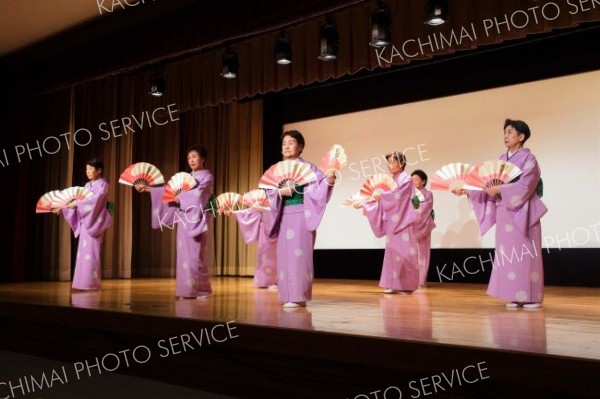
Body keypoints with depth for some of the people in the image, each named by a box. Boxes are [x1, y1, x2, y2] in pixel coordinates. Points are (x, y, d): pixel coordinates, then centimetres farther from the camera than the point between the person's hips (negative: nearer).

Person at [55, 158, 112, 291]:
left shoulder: (103, 184, -6)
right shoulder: (87, 185, 16)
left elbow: (95, 199, -21)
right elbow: (77, 201, 16)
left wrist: (77, 203, -25)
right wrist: (62, 209, 8)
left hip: (95, 221, -7)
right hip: (84, 221, 7)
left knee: (91, 251, -8)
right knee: (83, 251, 5)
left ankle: (92, 283, -4)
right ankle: (84, 282, 9)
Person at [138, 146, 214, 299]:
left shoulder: (207, 176, 0)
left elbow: (197, 194, -15)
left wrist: (180, 198, -9)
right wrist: (149, 189, 12)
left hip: (197, 218, -6)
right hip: (184, 218, 6)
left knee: (195, 254, -9)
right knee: (184, 254, 3)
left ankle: (202, 289, 0)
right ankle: (186, 289, 6)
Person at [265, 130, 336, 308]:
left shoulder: (307, 167, -3)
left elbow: (319, 183, -15)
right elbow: (269, 191, 8)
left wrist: (329, 181, -36)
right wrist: (280, 192, -12)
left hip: (300, 214, -6)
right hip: (284, 215, 6)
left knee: (298, 253, -8)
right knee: (284, 254, 7)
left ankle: (299, 296, -3)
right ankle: (288, 295, 15)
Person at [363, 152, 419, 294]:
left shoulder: (406, 180, -6)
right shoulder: (391, 180, 15)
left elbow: (396, 195, -19)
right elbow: (386, 199, 13)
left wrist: (380, 196, -9)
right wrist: (364, 203, 7)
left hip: (403, 221, -7)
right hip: (393, 221, 7)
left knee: (404, 252, -6)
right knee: (393, 252, 6)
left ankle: (407, 285, -1)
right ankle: (394, 284, 9)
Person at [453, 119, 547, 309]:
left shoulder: (528, 159, -4)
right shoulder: (501, 159, 13)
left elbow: (524, 186, -16)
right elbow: (488, 183, 7)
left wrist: (499, 189, -22)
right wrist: (466, 190, -4)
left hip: (523, 212, -6)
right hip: (505, 213, 6)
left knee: (526, 255, -4)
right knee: (508, 255, 4)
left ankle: (532, 297, 3)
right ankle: (516, 296, 10)